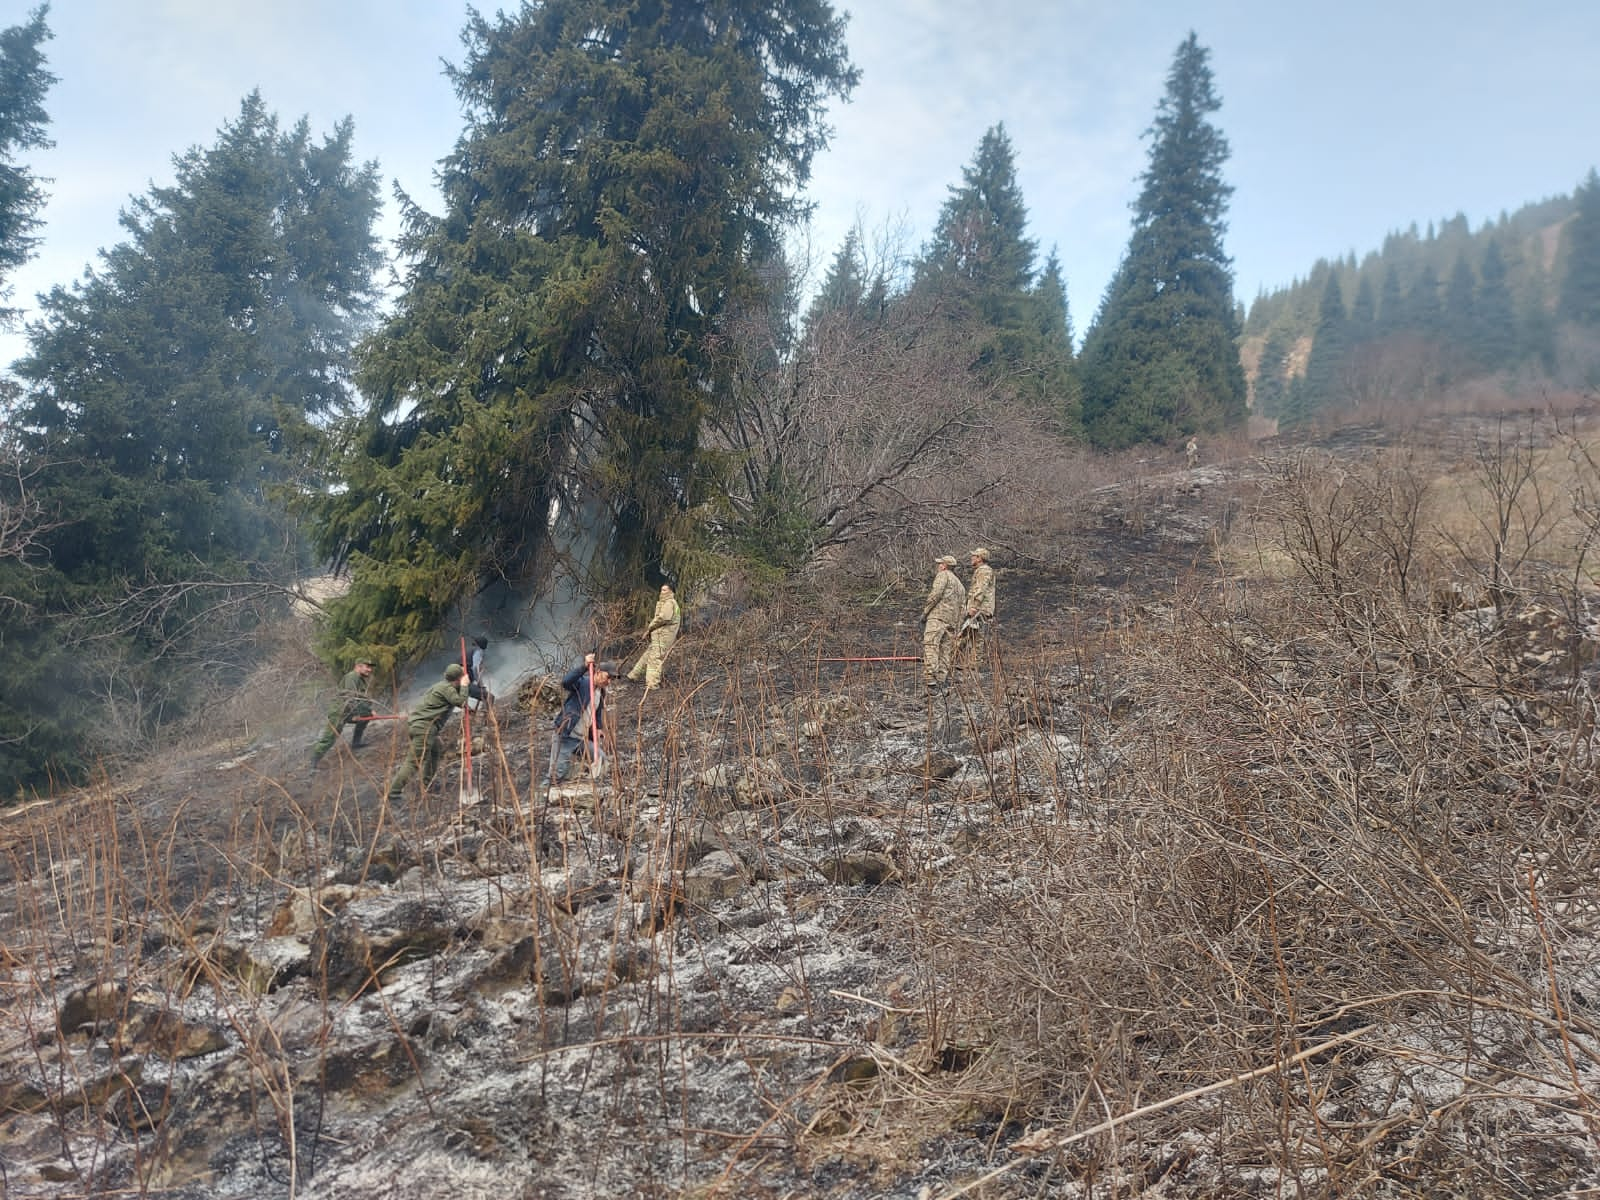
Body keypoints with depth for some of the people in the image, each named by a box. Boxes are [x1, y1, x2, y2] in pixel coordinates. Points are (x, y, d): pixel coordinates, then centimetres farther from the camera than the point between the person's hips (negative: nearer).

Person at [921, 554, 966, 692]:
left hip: (937, 616, -9)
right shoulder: (960, 585, 29)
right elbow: (962, 605, 24)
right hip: (952, 622, 9)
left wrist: (925, 611, -5)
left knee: (930, 646, -18)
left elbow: (935, 594, -11)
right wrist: (957, 626, 21)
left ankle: (930, 678, -31)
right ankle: (941, 680, -4)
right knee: (945, 651, 5)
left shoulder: (943, 575, 4)